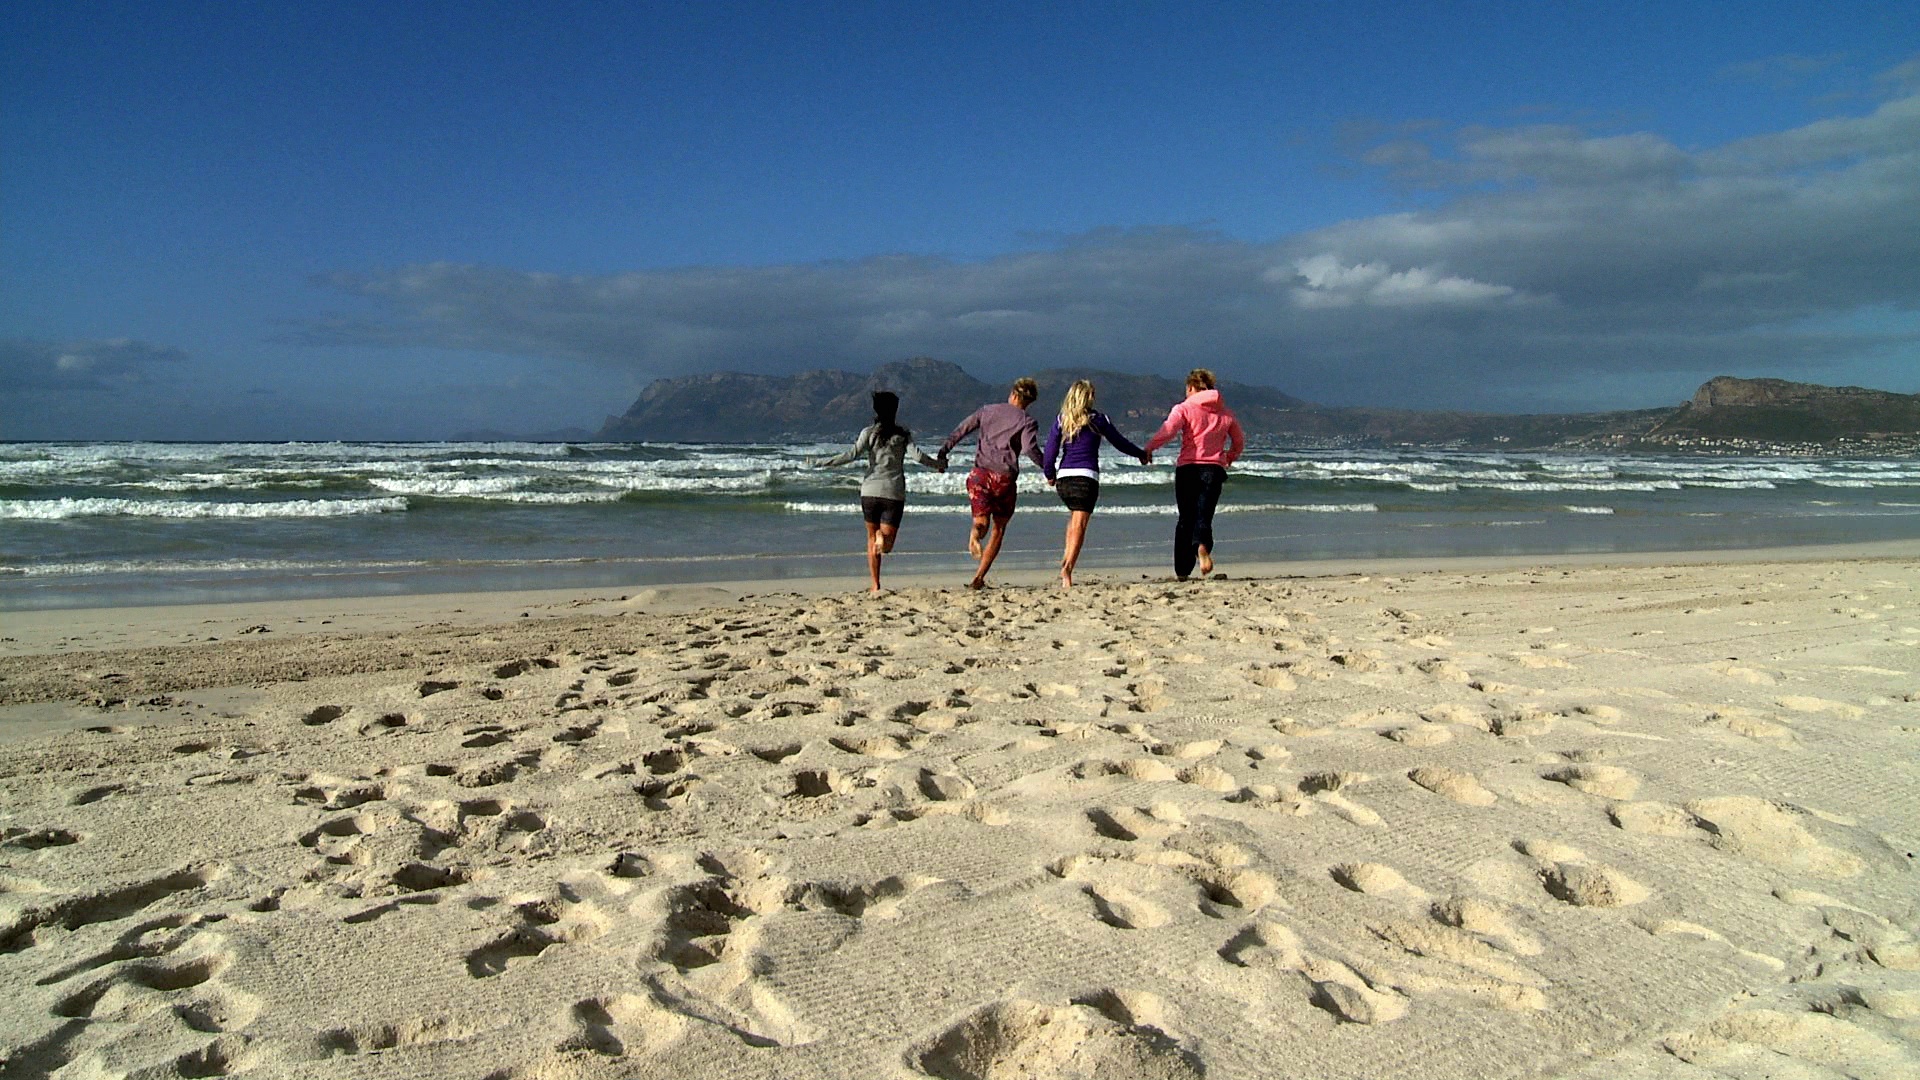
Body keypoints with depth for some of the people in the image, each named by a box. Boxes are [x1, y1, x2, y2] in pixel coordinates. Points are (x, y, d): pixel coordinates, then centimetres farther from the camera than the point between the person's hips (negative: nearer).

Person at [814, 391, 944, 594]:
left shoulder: (869, 432, 2)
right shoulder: (903, 434, 4)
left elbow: (852, 455, -10)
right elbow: (918, 456, -6)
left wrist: (822, 462, -4)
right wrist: (939, 464, 12)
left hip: (870, 490, 0)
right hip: (894, 493, 0)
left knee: (872, 537, 17)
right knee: (887, 545, 5)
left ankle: (875, 586, 11)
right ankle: (884, 537, -34)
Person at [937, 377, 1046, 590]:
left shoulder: (988, 410, 12)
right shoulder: (1027, 422, 1)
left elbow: (961, 430, 9)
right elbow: (1029, 448, -15)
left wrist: (944, 451, 15)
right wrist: (1047, 467, -5)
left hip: (980, 473, 2)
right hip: (1004, 477, -2)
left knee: (982, 522, 8)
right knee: (998, 528, 13)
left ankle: (976, 533, -31)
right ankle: (979, 578, 7)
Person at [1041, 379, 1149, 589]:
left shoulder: (1061, 420, 7)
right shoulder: (1098, 420, 1)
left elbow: (1049, 452, 4)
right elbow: (1120, 443, 11)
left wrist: (1050, 475, 20)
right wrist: (1142, 454, 27)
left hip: (1063, 478, 4)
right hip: (1086, 477, -4)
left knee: (1074, 517, 24)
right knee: (1079, 524, -5)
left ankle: (1066, 558, 11)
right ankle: (1067, 567, -19)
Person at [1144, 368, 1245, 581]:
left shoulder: (1184, 408, 2)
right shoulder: (1225, 413, 15)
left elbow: (1168, 431, -15)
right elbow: (1239, 442, 23)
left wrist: (1148, 448, -4)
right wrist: (1228, 459, 40)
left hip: (1188, 468, -2)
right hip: (1214, 469, 2)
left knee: (1186, 519, 9)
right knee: (1204, 516, -3)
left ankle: (1182, 571, 9)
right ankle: (1202, 547, -38)